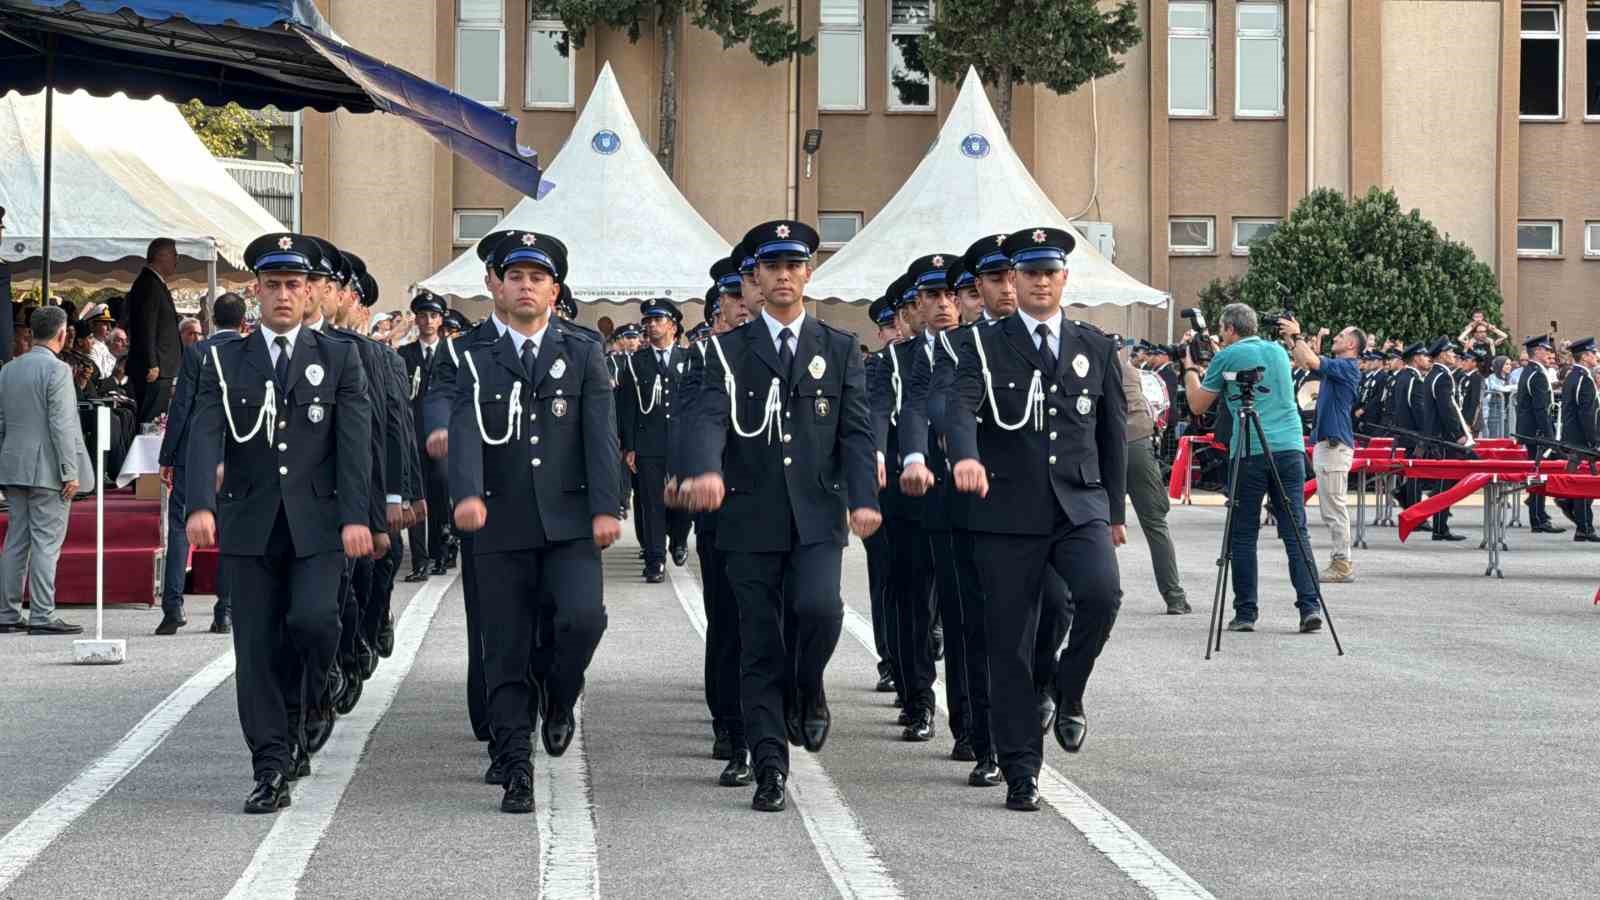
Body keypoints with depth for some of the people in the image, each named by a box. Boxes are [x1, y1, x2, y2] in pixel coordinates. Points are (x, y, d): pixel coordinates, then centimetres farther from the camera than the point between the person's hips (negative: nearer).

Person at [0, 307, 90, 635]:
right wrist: (70, 471, -14)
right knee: (46, 541, -4)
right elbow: (61, 424, -16)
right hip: (46, 469, -7)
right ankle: (42, 615, -5)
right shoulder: (57, 370, -12)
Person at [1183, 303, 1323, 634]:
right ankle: (1310, 607, -8)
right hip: (1290, 447, 4)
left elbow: (1198, 405, 8)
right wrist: (1205, 368, 35)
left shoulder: (1227, 357, 2)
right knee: (1296, 531, 2)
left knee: (1243, 535, 3)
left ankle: (1245, 613, 3)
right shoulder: (1278, 351, 18)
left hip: (1250, 451, -4)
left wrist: (1191, 370, 25)